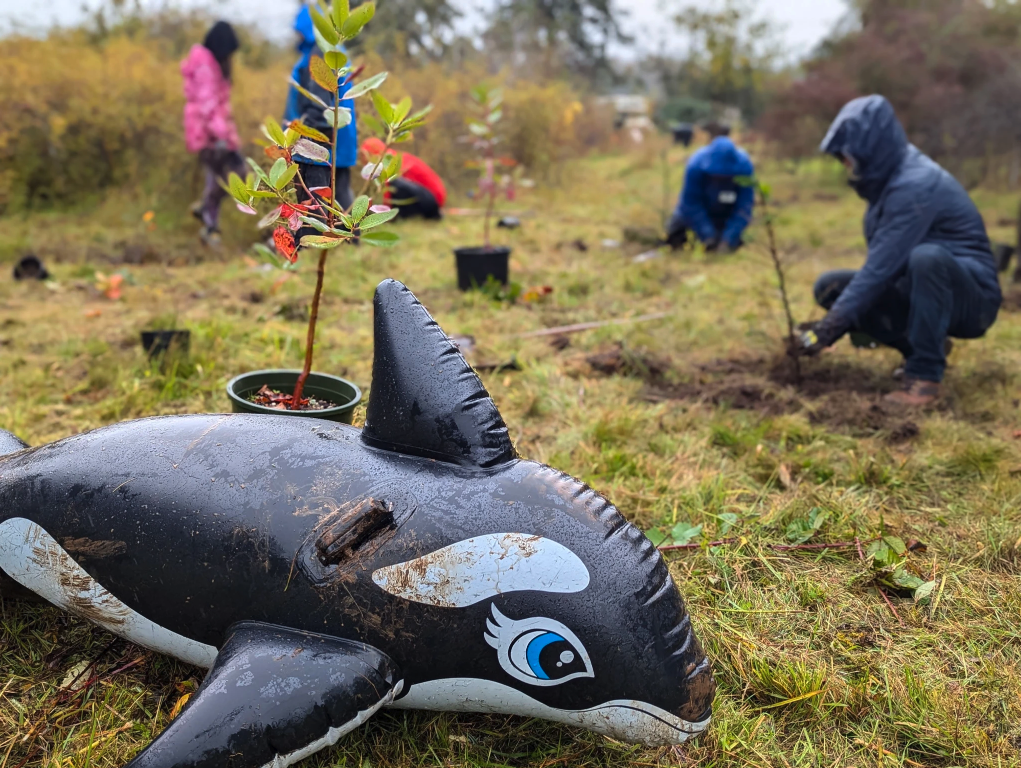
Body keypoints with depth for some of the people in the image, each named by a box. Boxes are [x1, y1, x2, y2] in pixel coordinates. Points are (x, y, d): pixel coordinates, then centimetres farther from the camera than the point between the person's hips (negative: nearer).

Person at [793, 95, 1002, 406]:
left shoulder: (914, 185, -23)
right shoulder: (888, 176, 4)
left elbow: (882, 266, -27)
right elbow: (882, 264, 10)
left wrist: (831, 327, -26)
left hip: (970, 298, -8)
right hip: (916, 291, 8)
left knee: (926, 256, -39)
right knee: (829, 287, -3)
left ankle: (925, 374, -24)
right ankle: (921, 346, 5)